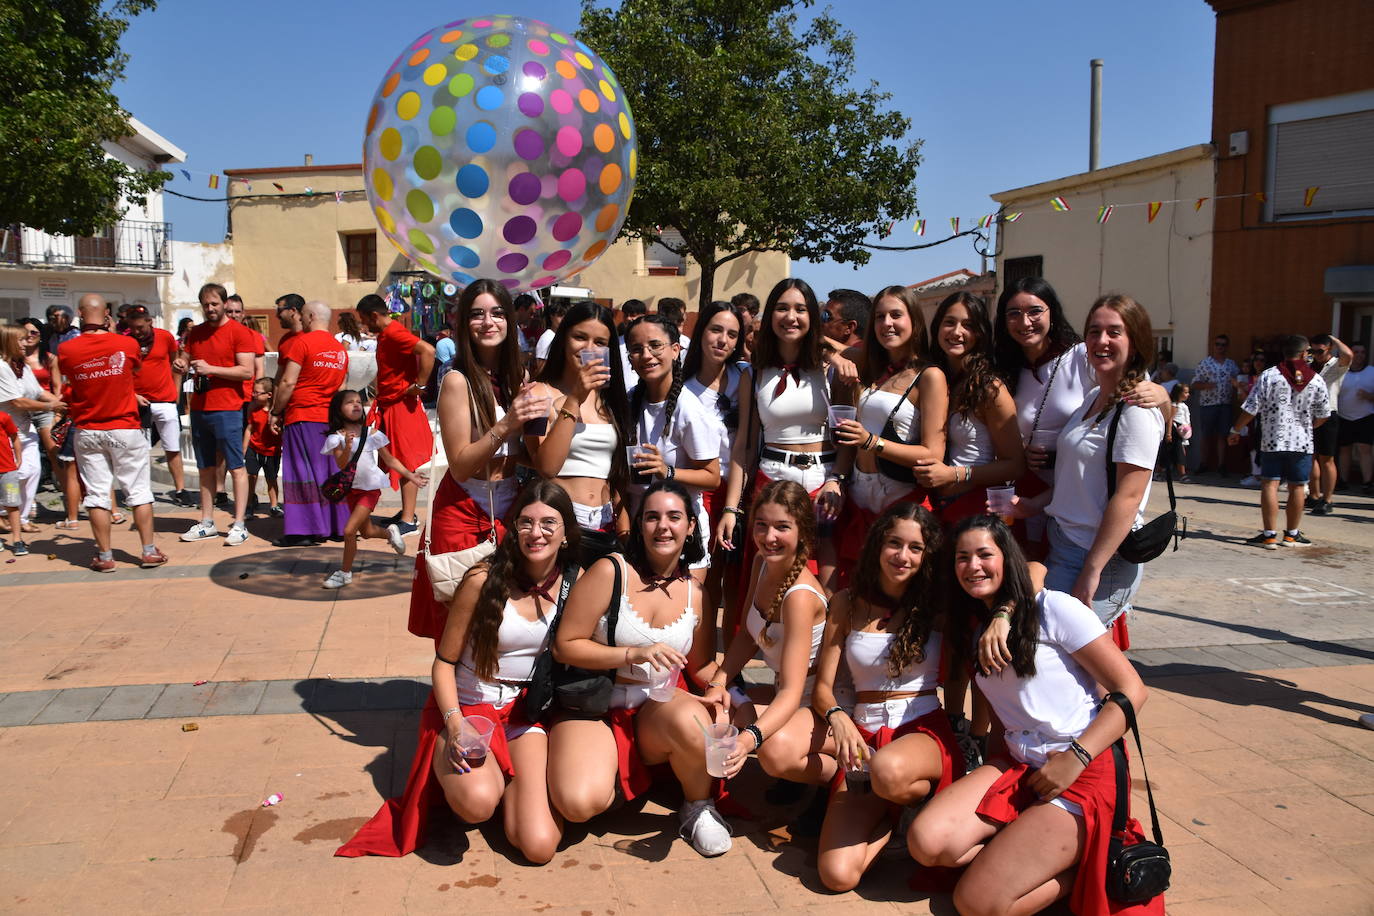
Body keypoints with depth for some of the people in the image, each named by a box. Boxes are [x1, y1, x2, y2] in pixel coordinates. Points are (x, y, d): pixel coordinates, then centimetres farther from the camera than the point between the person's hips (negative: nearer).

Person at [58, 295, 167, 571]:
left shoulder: (67, 350, -6)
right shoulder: (127, 344, -8)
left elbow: (68, 378, 12)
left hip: (86, 432, 1)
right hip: (125, 429, -1)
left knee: (96, 494, 5)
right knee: (138, 491, 6)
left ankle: (104, 556, 8)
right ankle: (149, 551, 8)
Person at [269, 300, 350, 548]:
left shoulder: (301, 342, -7)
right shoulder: (341, 349, 13)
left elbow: (288, 382, -11)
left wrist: (276, 413, -4)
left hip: (302, 416, -6)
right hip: (330, 418, 6)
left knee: (301, 472, -4)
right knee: (329, 471, 10)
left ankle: (303, 530, -5)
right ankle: (335, 525, 13)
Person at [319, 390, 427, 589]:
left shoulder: (371, 433, -7)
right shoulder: (337, 437, -6)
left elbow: (390, 460, 1)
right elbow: (341, 465, -17)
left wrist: (411, 476, -3)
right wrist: (347, 447, -35)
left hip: (370, 489, -3)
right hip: (351, 489, 3)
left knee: (349, 531, -13)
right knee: (366, 531, 18)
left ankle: (345, 572, 4)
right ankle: (390, 532, 50)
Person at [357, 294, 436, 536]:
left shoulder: (394, 333, -16)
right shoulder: (385, 335, 15)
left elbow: (427, 351, -31)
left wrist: (419, 385, -25)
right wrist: (380, 399, 15)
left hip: (402, 407, -10)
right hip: (389, 405, 10)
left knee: (407, 462, -7)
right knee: (399, 461, 14)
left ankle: (408, 521, -5)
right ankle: (407, 513, 23)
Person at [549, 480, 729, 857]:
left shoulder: (697, 592, 3)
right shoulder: (609, 571, -10)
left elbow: (701, 665, 14)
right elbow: (564, 646, -10)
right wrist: (634, 654, -20)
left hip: (657, 709, 3)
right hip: (594, 706, -2)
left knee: (690, 721, -36)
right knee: (580, 804, -30)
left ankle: (698, 808, -4)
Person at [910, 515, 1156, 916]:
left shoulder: (1054, 609, -8)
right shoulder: (972, 628, 13)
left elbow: (1131, 690, -10)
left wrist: (1076, 757, -17)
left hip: (1083, 774, -7)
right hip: (1016, 765, 7)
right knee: (926, 843, -19)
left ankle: (1081, 864, 5)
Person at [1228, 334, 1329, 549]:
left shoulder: (1269, 376, -5)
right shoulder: (1316, 380, 2)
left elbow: (1250, 409, -7)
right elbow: (1322, 415, 9)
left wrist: (1236, 430, 6)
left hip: (1273, 440, -2)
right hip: (1303, 442, 2)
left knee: (1270, 484, -1)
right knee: (1297, 487, 10)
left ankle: (1269, 535, -3)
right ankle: (1292, 534, 19)